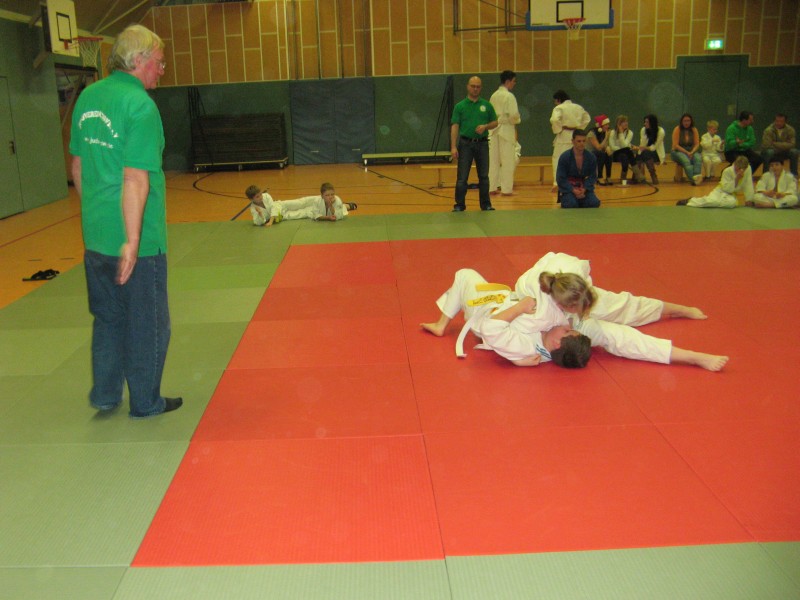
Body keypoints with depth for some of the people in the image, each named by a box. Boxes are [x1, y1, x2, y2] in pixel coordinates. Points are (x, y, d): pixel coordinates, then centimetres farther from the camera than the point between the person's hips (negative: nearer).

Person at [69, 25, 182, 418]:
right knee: (147, 324, 9)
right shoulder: (140, 105, -16)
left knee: (108, 317, 21)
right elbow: (135, 180, -22)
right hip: (134, 238, -7)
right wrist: (132, 241, -20)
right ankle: (145, 403, 22)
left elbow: (77, 167, 14)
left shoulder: (88, 97, 7)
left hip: (95, 234, 7)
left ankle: (105, 394, 30)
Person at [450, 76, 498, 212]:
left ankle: (486, 205, 16)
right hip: (466, 144, -2)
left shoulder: (486, 105, 6)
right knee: (462, 177, -2)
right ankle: (459, 205, 6)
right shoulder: (460, 106, 1)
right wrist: (453, 147, -12)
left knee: (484, 176, 6)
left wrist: (485, 126, -12)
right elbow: (455, 127, -3)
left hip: (482, 144, 2)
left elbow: (495, 123, 10)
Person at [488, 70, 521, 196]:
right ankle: (506, 189, -2)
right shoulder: (509, 96, -12)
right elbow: (514, 115, -16)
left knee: (493, 159, 10)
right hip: (506, 129, -7)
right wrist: (516, 121, 3)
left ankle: (492, 187, 13)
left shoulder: (493, 95, 10)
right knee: (507, 160, -2)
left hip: (494, 129, 7)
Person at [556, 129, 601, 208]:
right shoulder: (564, 157, -13)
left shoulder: (591, 157, -5)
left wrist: (584, 189, -15)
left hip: (584, 188, 3)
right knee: (571, 204, -31)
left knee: (594, 203, -21)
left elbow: (592, 176, 3)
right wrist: (573, 190, -21)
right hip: (568, 188, -3)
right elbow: (560, 179, -10)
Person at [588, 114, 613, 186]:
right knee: (602, 154, -34)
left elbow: (607, 145, 3)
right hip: (592, 155, -5)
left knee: (609, 155, -26)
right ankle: (599, 178, -27)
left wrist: (607, 148, -21)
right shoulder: (592, 134, -16)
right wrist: (606, 138, -24)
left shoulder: (605, 132, 4)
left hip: (602, 154, 5)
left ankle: (608, 177, -18)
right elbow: (599, 148, -21)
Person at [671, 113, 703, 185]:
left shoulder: (694, 130, 6)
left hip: (691, 151, 3)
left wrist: (692, 152, -17)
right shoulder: (677, 129, -4)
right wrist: (687, 153, -18)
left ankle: (697, 175, -52)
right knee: (686, 160, -36)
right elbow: (675, 145, -9)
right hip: (678, 152, -3)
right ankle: (693, 178, -53)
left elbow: (697, 144, 4)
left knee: (698, 158, -30)